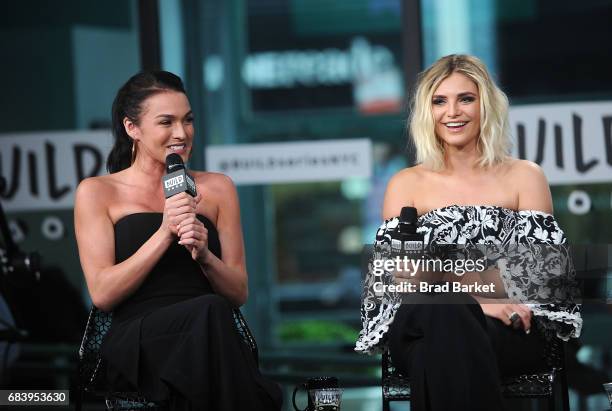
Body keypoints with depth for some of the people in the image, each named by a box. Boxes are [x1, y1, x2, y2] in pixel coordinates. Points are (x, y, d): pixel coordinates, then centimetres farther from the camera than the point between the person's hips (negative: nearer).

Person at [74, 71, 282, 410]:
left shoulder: (217, 188, 17)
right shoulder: (97, 192, 10)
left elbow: (239, 294, 15)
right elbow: (102, 294, 0)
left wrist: (204, 255, -6)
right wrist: (164, 233, -10)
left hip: (206, 336, 2)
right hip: (135, 341, -2)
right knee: (209, 311, -35)